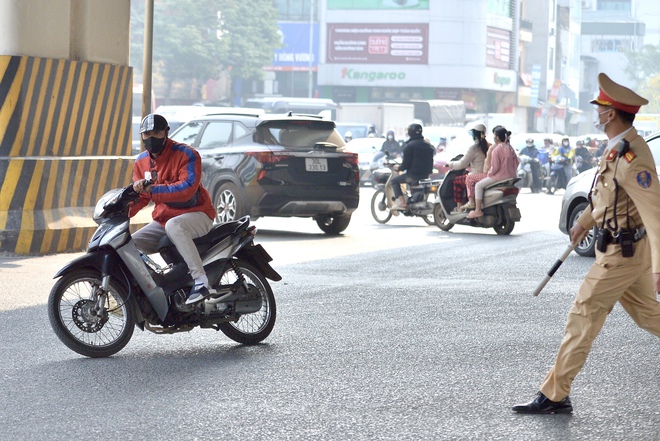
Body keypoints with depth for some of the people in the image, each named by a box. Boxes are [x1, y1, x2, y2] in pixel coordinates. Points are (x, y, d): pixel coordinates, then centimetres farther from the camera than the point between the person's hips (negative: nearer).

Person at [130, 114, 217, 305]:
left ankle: (201, 281, -47)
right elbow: (141, 197, 13)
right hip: (163, 220, 8)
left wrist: (152, 189, -36)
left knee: (173, 226, -41)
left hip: (197, 214, -8)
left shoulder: (186, 154, -14)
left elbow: (187, 188, -27)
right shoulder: (141, 162, 8)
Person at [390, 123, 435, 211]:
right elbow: (430, 162, 16)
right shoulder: (428, 145, 11)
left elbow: (406, 163, -12)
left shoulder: (409, 146, -12)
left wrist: (398, 168, 7)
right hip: (426, 174, 8)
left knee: (394, 180, 9)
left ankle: (401, 202, -10)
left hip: (413, 175, -8)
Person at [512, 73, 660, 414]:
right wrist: (585, 220, 36)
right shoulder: (619, 148, 6)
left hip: (622, 253, -10)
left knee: (584, 316, -3)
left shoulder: (630, 158, -26)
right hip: (629, 248, 10)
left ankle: (554, 395, 4)